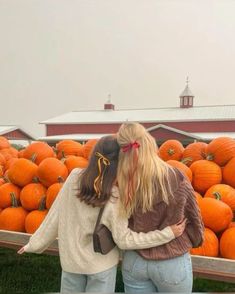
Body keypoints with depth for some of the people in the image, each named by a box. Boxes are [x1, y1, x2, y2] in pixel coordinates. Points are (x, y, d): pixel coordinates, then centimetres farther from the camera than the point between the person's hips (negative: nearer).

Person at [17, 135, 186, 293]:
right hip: (102, 265, -3)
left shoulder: (74, 178, -17)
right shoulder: (115, 199, -24)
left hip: (70, 260, 3)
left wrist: (35, 244, 4)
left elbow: (55, 215, -9)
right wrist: (168, 233, -18)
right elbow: (124, 240, -18)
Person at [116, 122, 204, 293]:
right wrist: (196, 240, 16)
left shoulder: (122, 184, -16)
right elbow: (195, 220, -4)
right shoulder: (178, 180, -18)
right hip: (172, 263, -1)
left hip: (134, 261, 1)